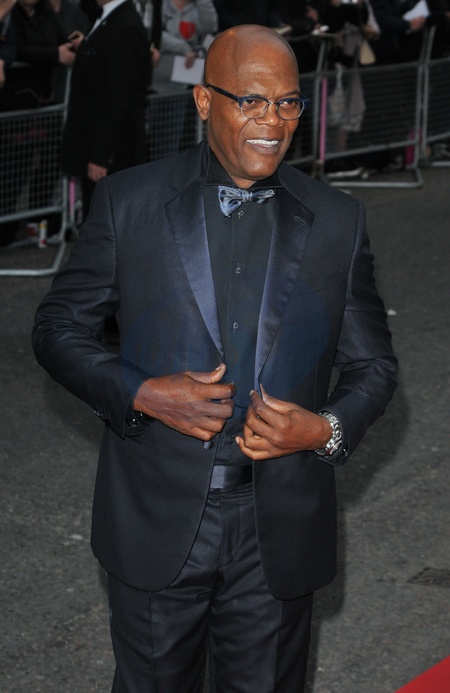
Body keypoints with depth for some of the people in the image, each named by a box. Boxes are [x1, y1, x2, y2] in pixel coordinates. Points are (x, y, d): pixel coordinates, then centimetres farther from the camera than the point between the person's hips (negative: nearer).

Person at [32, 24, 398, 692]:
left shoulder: (337, 221, 1)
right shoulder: (129, 200, -3)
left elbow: (372, 364, 7)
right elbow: (58, 327, 1)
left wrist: (326, 429, -15)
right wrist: (141, 394, -16)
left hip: (279, 533, 1)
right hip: (157, 524, -1)